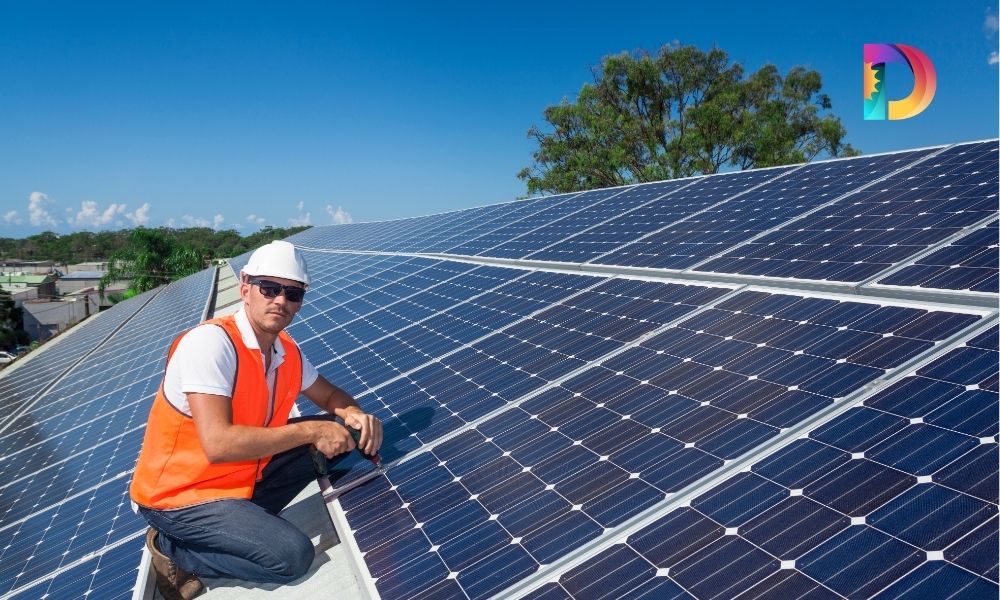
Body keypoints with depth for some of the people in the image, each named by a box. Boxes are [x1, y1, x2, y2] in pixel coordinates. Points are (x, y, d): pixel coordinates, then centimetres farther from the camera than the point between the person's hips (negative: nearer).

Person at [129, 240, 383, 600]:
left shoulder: (287, 352, -2)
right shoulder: (211, 342, -26)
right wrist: (310, 431, -27)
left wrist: (355, 416, -11)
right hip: (178, 495, -8)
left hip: (240, 475, 8)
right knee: (293, 555, -18)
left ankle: (243, 520, 3)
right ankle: (172, 550, 1)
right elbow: (218, 444, -34)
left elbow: (328, 395, 13)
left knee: (336, 431, -2)